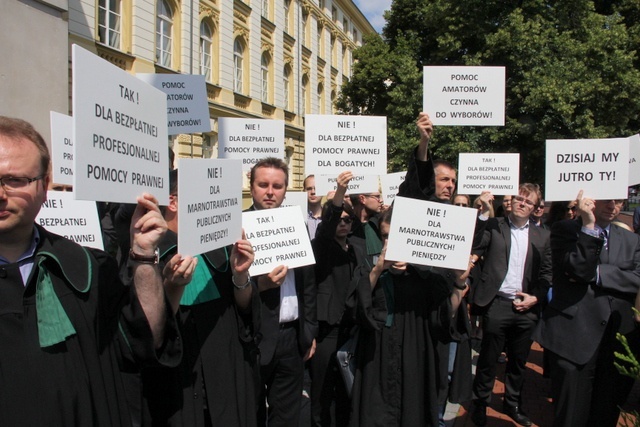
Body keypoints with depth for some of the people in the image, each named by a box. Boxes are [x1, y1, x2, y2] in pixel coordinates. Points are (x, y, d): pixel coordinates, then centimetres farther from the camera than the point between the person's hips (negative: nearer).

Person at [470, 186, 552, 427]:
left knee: (519, 361, 18)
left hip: (526, 308, 3)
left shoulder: (542, 236, 8)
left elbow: (547, 273, 10)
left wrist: (536, 297, -3)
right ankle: (480, 405, 27)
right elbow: (474, 249, -17)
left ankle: (512, 403, 38)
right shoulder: (493, 226, -1)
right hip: (497, 305, -3)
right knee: (488, 360, 9)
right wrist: (483, 213, -19)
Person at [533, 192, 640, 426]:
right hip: (574, 339, -5)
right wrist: (588, 224, -18)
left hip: (619, 342, 5)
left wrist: (596, 272, -12)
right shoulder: (564, 229, 1)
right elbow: (581, 269, -14)